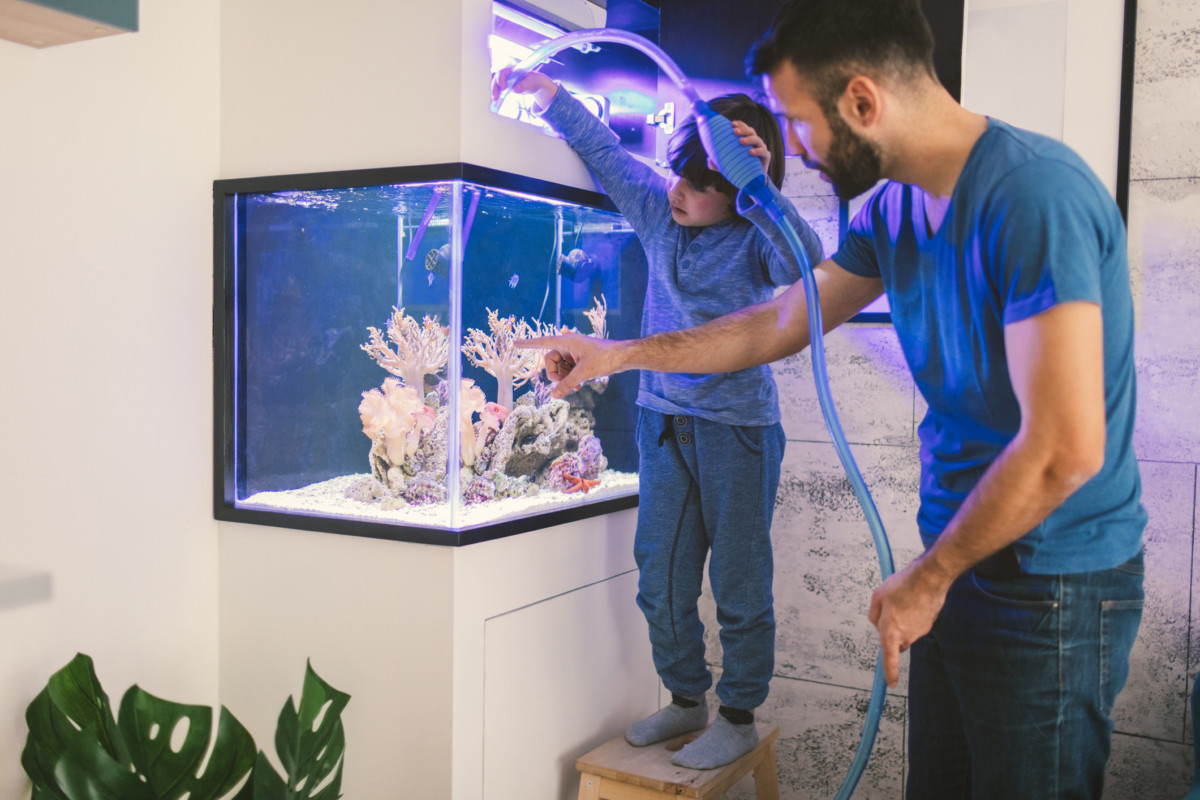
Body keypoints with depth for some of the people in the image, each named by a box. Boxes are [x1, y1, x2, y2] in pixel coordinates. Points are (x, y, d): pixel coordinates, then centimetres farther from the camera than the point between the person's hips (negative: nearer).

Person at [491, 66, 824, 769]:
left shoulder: (755, 235, -11)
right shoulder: (656, 205, 2)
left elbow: (805, 266, -31)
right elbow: (604, 149, 14)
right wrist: (542, 89, 11)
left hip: (739, 426, -5)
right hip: (662, 420, 6)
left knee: (739, 582, 4)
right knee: (660, 578, 13)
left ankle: (740, 716, 21)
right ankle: (686, 698, 31)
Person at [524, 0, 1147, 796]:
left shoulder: (1033, 194, -22)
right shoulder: (894, 210, 5)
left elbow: (1065, 450, -25)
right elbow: (778, 325, 17)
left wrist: (926, 578, -12)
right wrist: (618, 354, 20)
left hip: (1050, 585, -7)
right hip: (964, 562, 8)